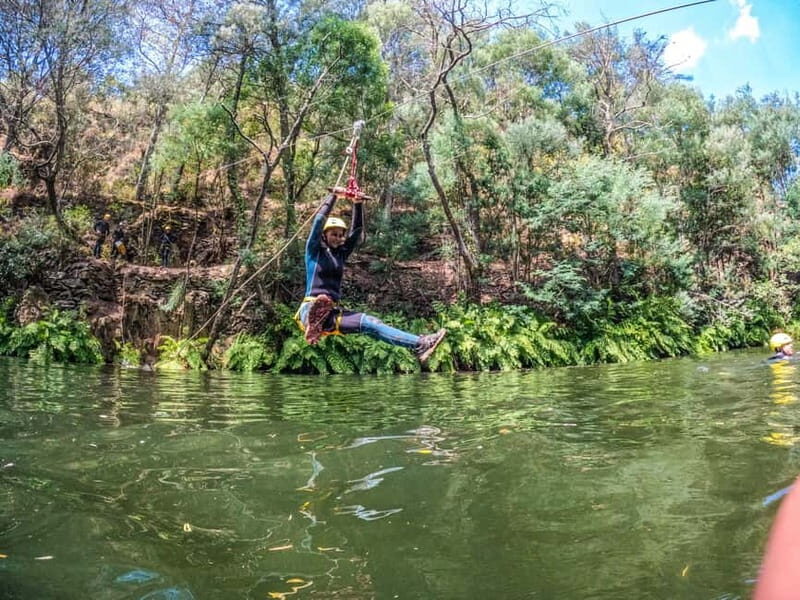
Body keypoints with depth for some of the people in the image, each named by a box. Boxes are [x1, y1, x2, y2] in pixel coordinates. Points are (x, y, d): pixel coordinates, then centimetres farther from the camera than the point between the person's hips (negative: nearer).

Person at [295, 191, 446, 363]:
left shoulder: (341, 253, 17)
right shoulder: (314, 251, 2)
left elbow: (357, 231, 9)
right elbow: (319, 220, -10)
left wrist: (358, 205, 0)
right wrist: (333, 196, -8)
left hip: (333, 312, 2)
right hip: (311, 308, -2)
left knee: (369, 323, -15)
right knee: (321, 304, -36)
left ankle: (419, 345, -25)